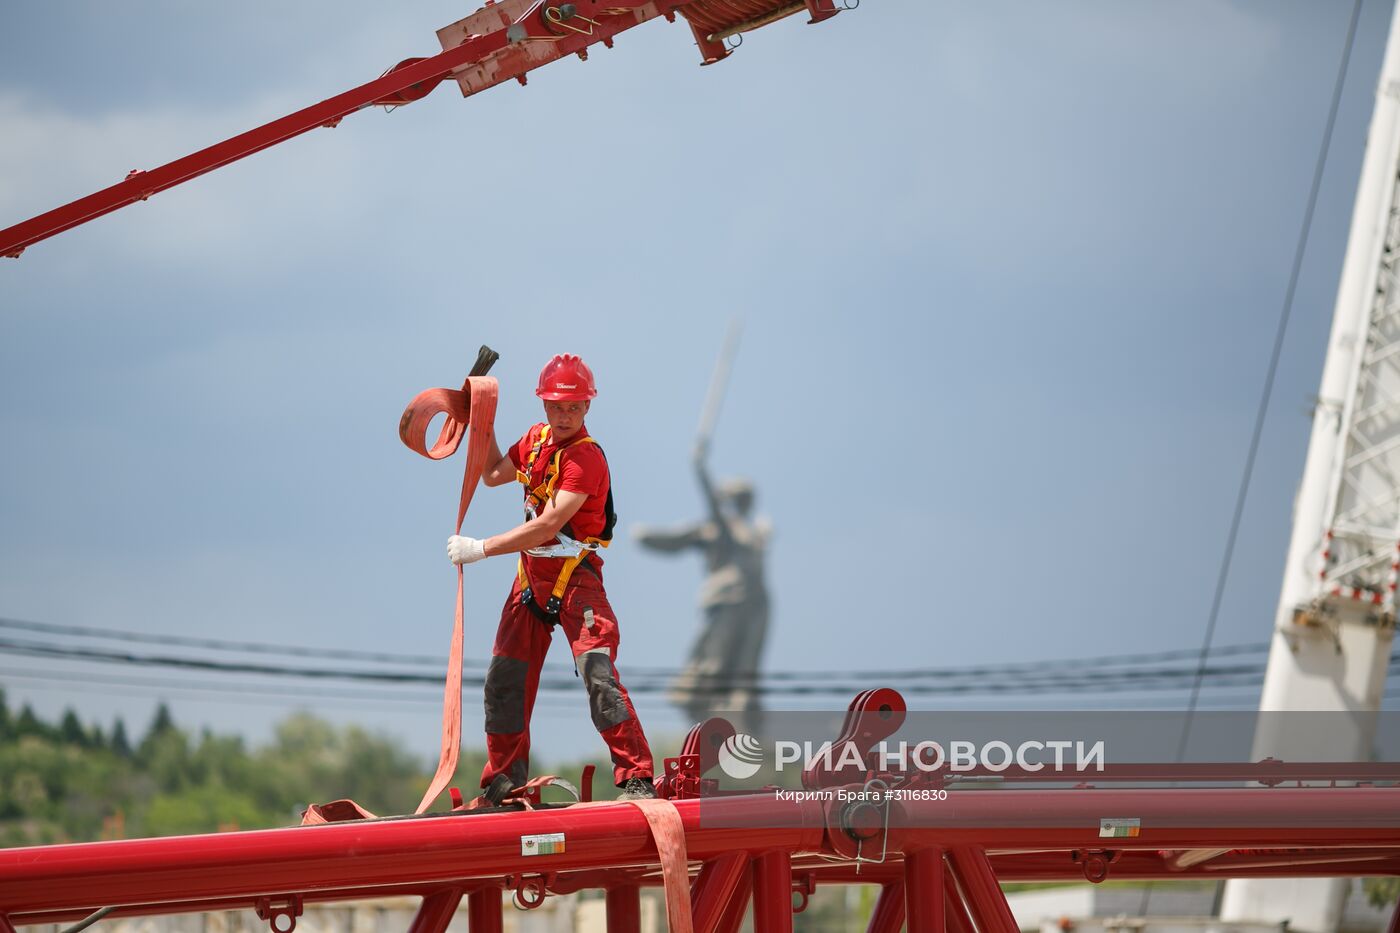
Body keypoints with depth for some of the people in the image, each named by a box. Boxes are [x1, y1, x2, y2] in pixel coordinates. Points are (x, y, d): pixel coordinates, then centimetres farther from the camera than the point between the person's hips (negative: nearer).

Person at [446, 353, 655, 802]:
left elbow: (548, 525, -25)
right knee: (504, 680, 9)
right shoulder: (536, 439, 7)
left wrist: (481, 548, -24)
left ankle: (637, 778, -18)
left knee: (599, 674, -19)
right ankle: (503, 781, 21)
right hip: (531, 576, 8)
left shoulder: (586, 457, -18)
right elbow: (493, 475, 25)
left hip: (575, 578, -8)